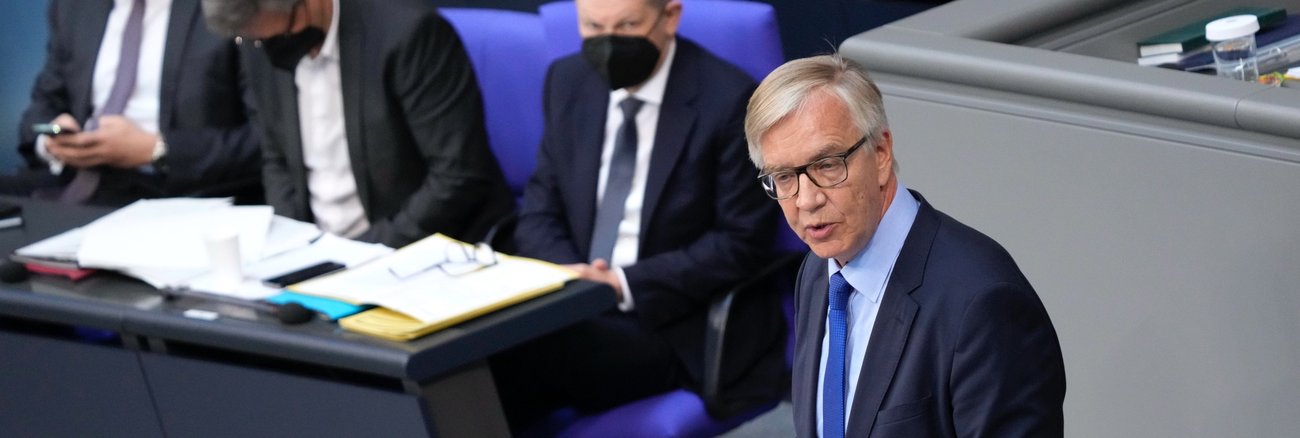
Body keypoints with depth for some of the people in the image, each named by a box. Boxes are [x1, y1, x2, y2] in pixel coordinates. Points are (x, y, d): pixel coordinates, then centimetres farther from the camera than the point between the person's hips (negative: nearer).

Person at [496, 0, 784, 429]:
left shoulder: (728, 99, -9)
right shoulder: (568, 82, 8)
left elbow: (741, 242, -9)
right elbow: (539, 213, 12)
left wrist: (626, 284, -17)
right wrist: (569, 275, -11)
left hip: (680, 333, -5)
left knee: (511, 359, -32)